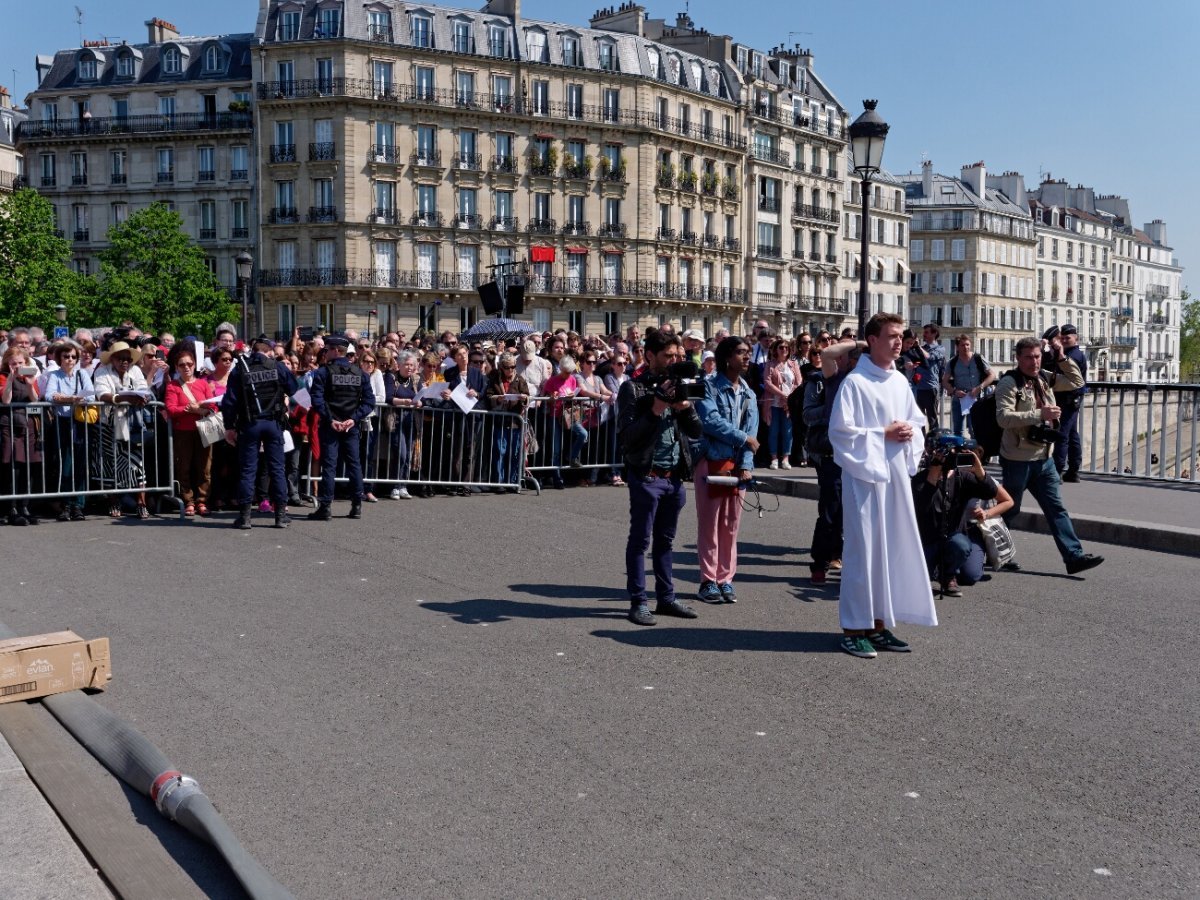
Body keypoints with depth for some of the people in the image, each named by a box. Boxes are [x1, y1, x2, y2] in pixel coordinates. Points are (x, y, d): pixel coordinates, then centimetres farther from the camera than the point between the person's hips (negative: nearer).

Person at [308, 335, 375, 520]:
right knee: (354, 464, 10)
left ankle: (325, 506, -2)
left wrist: (330, 419, -13)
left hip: (330, 426, -3)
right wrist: (354, 419, -6)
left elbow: (317, 400, -16)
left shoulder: (323, 372, -6)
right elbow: (369, 401, -1)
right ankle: (357, 506, 12)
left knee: (329, 465, -1)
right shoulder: (360, 373, 5)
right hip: (351, 426, 3)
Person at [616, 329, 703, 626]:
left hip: (674, 475, 6)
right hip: (646, 475, -6)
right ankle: (638, 602, 8)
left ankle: (666, 597, 23)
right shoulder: (633, 388, -5)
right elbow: (626, 435, -12)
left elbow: (695, 432, 10)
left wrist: (686, 407, -7)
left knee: (665, 540, 15)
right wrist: (655, 410, -20)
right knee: (640, 540, 2)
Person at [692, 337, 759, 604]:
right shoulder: (708, 387, -5)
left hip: (736, 466, 5)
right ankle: (708, 581, 8)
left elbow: (752, 433, 5)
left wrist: (746, 466, -8)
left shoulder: (749, 395, 13)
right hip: (710, 463, -5)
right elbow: (711, 421, -19)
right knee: (709, 525, 0)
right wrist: (743, 438, -11)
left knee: (731, 526, 7)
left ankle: (725, 579, 15)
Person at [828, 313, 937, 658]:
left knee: (894, 547, 10)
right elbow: (839, 430, -15)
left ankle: (879, 623, 21)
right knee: (864, 549, -4)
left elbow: (917, 421, 21)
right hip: (864, 474, -7)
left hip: (896, 474, 7)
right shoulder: (854, 382, -10)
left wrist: (910, 432, -2)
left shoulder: (900, 381, 12)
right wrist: (884, 434, -14)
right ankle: (855, 629, 4)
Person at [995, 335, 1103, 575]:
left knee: (1057, 509, 5)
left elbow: (1077, 382, 21)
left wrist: (1061, 358, 8)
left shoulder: (1044, 379, 10)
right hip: (1017, 460, -7)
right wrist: (1039, 414, -28)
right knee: (1008, 510, 7)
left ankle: (1074, 556, 5)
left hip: (1044, 458, 7)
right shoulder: (1010, 383, -13)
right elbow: (1003, 417, -24)